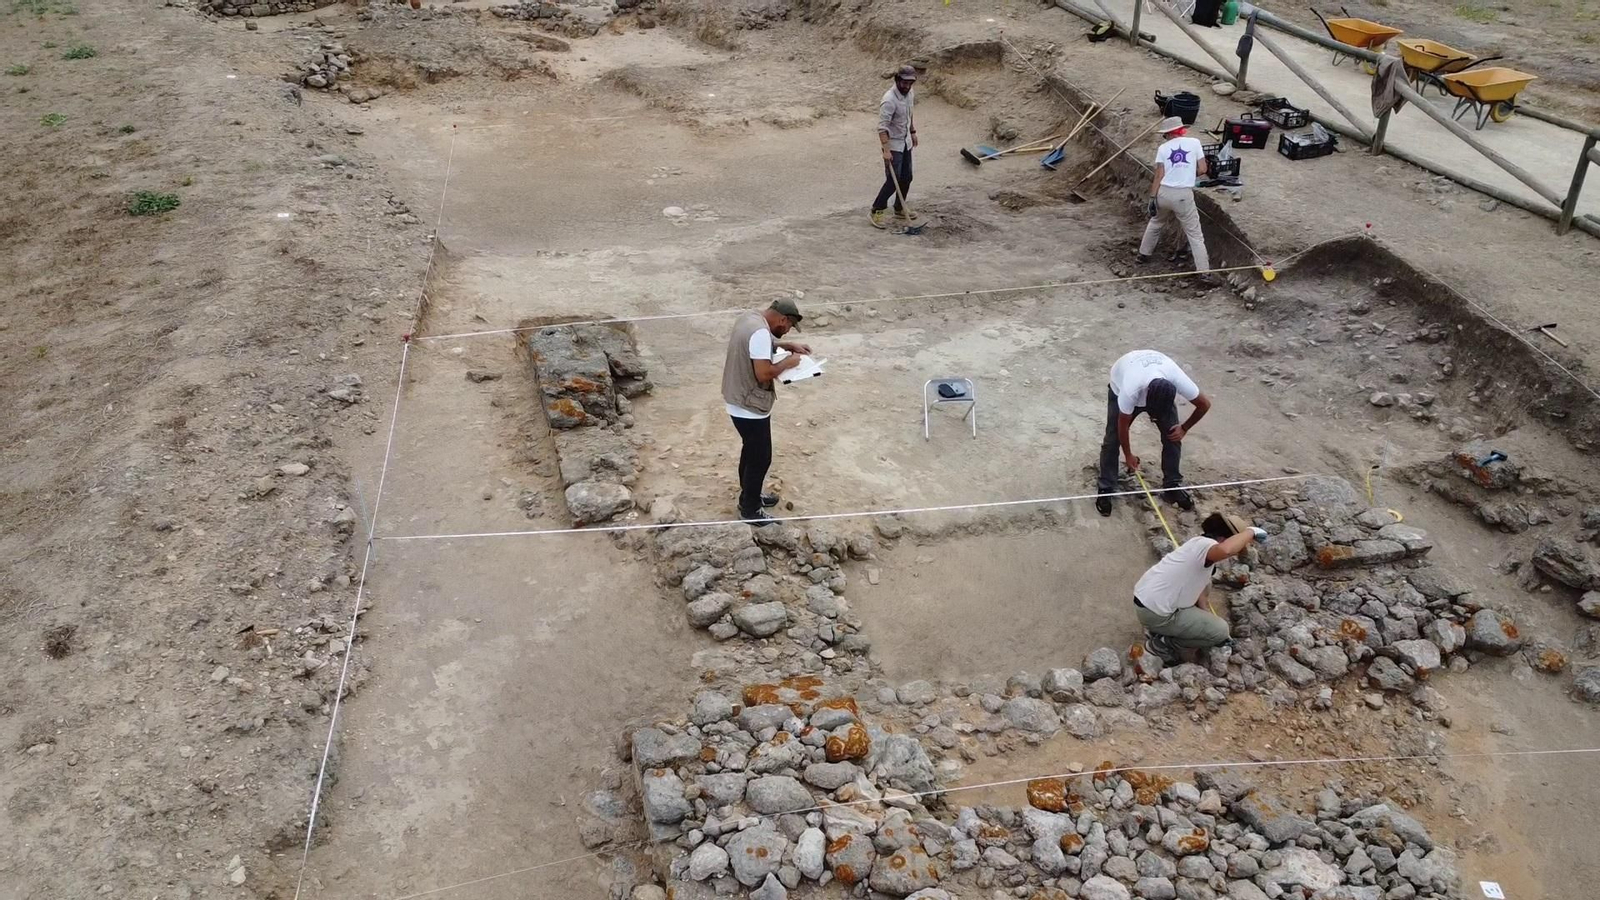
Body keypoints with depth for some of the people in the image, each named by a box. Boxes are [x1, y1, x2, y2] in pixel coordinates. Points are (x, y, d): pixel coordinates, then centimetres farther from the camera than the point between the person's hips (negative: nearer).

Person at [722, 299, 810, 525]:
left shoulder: (751, 317, 3)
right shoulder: (759, 332, -28)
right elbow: (763, 373, -30)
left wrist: (788, 345, 13)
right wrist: (788, 362, -14)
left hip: (740, 402, 10)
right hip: (750, 408, -10)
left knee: (751, 451, 26)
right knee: (760, 458, 7)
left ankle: (749, 496, 42)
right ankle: (750, 510, 21)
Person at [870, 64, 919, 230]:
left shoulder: (909, 94, 1)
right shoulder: (890, 100, -25)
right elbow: (882, 127, -29)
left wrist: (913, 132, 24)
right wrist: (886, 150, -34)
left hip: (906, 143, 8)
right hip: (893, 144, -8)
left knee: (906, 178, 12)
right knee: (893, 180, -8)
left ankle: (900, 210, 26)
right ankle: (877, 210, 6)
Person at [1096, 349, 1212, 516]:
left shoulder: (1179, 381, -40)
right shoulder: (1130, 391, -45)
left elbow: (1205, 404, -19)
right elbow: (1123, 424, -26)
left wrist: (1184, 429, -9)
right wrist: (1128, 455, -13)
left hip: (1162, 393, 3)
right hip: (1121, 387, -2)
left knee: (1172, 437, -5)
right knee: (1112, 440, -9)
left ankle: (1172, 486, 10)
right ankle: (1105, 490, 3)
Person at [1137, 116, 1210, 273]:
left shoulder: (1163, 148, 3)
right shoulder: (1194, 142, 3)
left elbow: (1159, 175, -2)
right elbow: (1202, 169, 3)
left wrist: (1152, 198, -2)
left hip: (1163, 193, 2)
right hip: (1184, 195, -2)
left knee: (1155, 223, 29)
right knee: (1195, 233, 2)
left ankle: (1144, 254, 40)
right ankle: (1203, 270, -3)